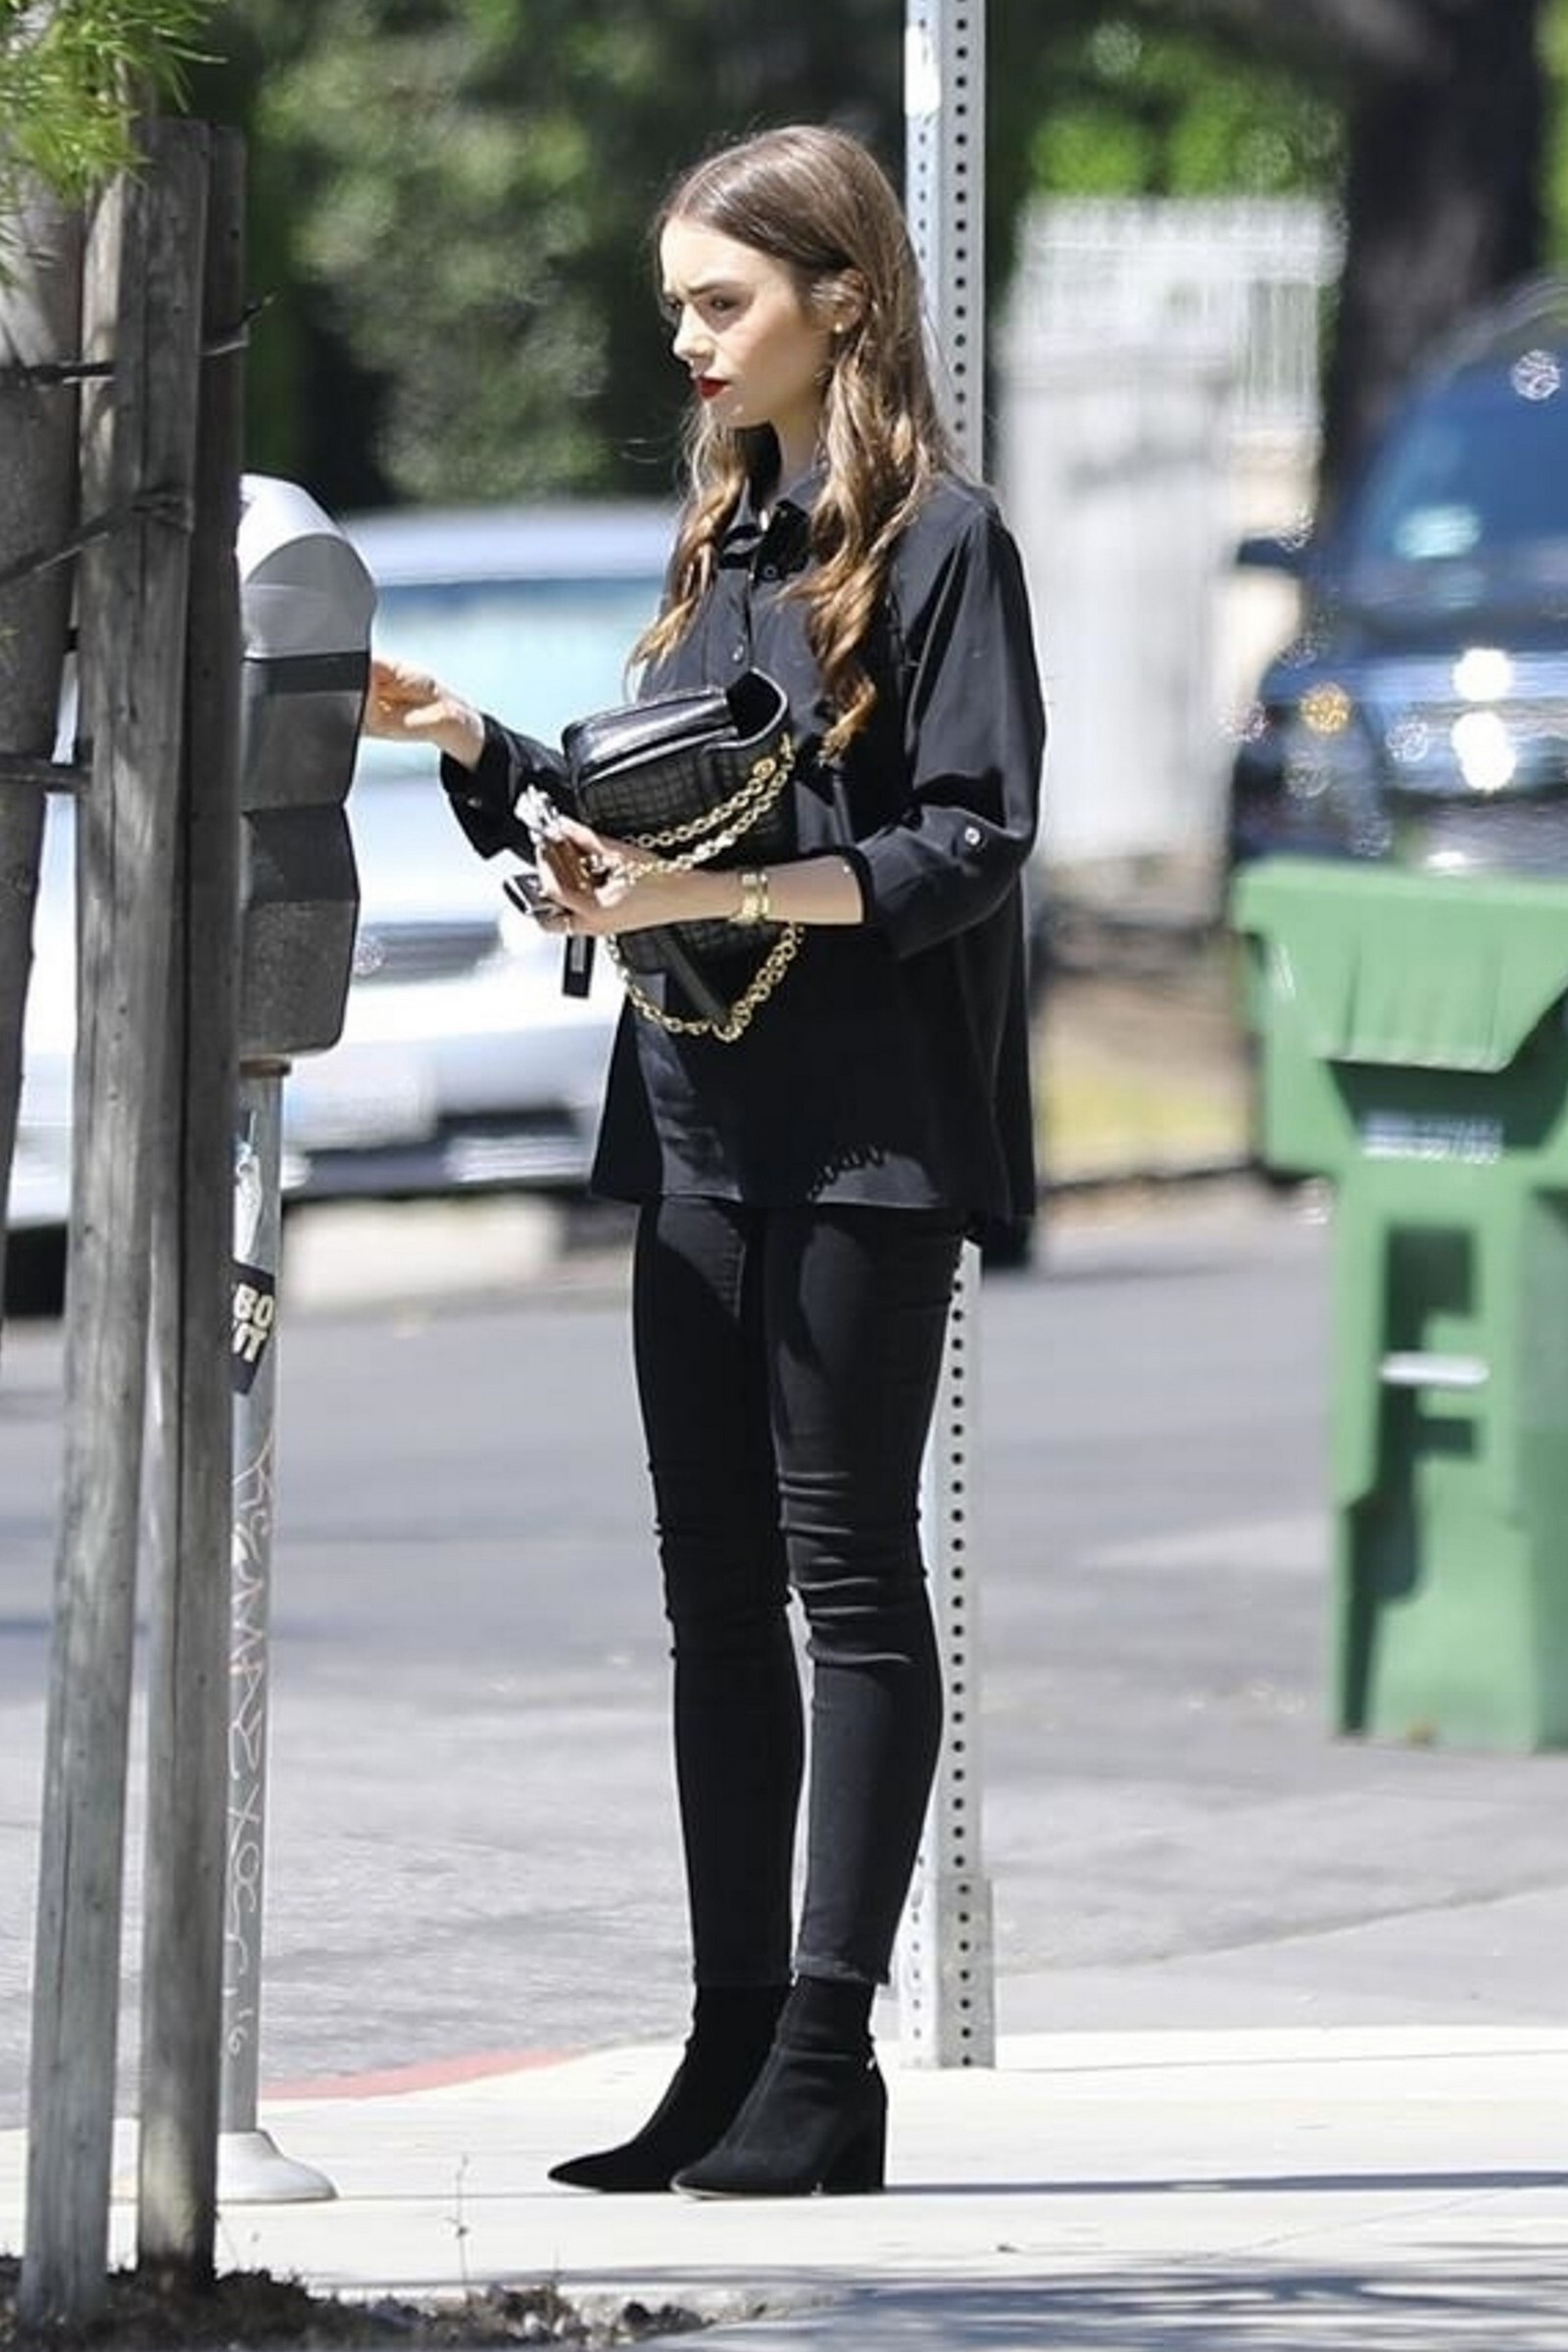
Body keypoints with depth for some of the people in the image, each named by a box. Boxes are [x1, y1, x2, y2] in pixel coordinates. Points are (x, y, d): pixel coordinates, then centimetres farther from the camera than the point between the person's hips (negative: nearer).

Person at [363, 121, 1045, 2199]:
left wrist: (729, 894, -22)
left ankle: (826, 2064, -4)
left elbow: (971, 852, -13)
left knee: (849, 1570, -5)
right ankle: (736, 2048, 10)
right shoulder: (722, 539, 17)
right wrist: (465, 743, 6)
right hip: (703, 1115, 8)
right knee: (717, 1583, 7)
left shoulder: (940, 540, -6)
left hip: (868, 1131, -8)